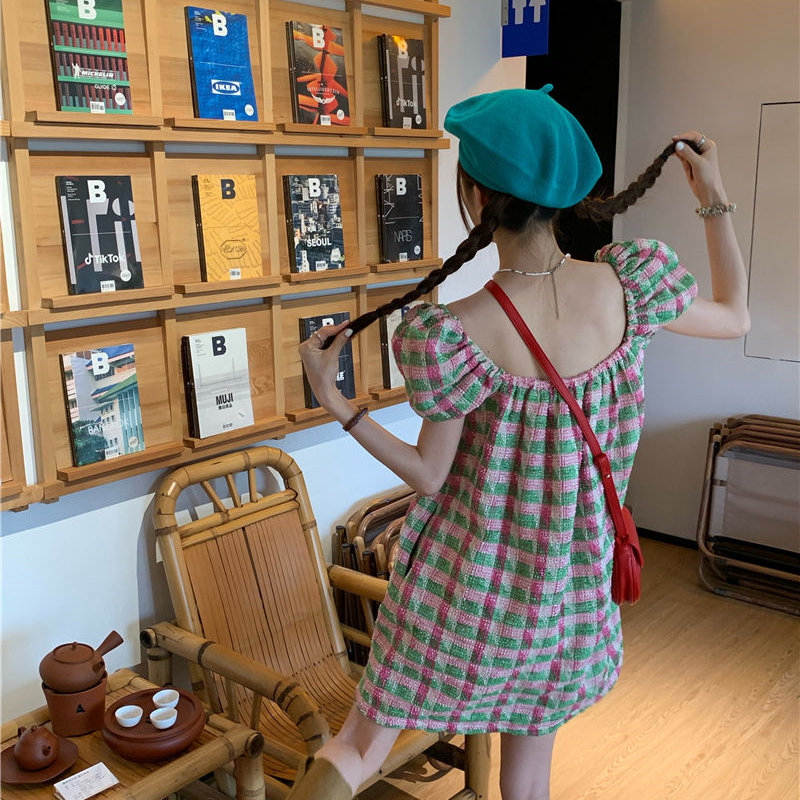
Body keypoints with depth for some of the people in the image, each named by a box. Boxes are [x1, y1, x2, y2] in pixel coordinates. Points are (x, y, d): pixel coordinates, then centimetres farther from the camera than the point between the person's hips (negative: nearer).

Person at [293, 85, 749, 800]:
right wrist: (715, 199, 10)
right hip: (569, 594, 4)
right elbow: (735, 318, 4)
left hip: (466, 589, -4)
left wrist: (332, 399, -9)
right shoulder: (626, 286, -16)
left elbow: (429, 475, -13)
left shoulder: (456, 337, -27)